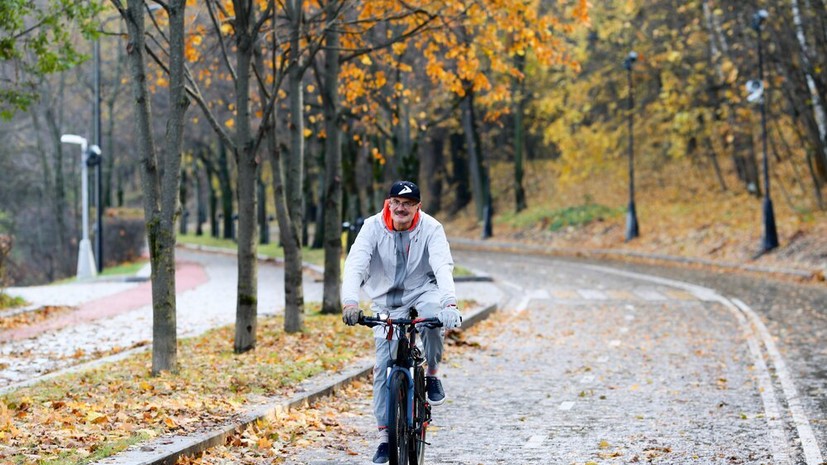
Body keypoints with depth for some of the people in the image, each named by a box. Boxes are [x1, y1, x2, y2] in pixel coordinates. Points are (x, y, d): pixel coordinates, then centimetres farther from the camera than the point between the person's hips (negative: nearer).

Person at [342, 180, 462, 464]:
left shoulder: (430, 229, -13)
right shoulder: (373, 227, -12)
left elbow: (443, 266, -26)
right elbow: (355, 264, -23)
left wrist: (450, 303, -44)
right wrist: (350, 300, -41)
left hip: (422, 291, -1)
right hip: (386, 300, 1)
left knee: (433, 317, -36)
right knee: (384, 365, -7)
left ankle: (432, 376, -10)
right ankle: (385, 435, 1)